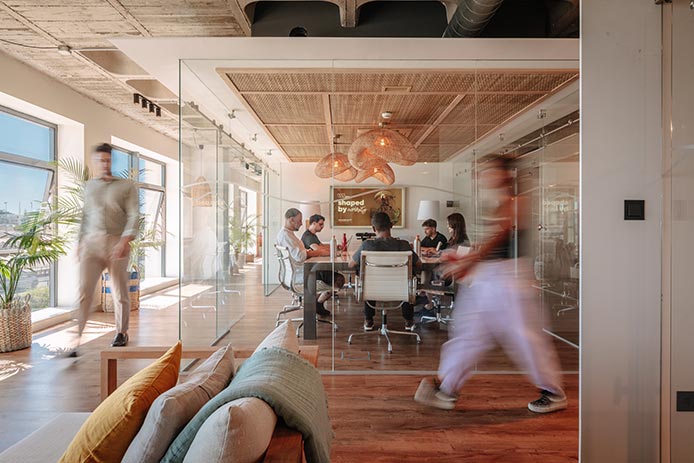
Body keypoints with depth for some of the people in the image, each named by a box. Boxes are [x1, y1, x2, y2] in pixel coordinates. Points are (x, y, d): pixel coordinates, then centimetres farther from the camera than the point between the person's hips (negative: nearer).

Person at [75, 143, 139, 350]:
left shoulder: (127, 186, 3)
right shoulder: (88, 187, 16)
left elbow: (133, 216, -6)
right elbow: (83, 216, 19)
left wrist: (124, 241, -18)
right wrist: (79, 242, 12)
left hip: (117, 242, -3)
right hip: (91, 242, 3)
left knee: (120, 291, 6)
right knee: (83, 290, -7)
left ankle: (121, 332, 22)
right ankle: (75, 335, -1)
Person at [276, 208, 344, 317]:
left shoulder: (288, 234, 17)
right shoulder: (285, 235, -17)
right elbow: (299, 256, -28)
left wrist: (320, 251, 4)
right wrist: (319, 252, -16)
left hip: (301, 270, 11)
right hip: (299, 275, -11)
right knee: (338, 281, -9)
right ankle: (318, 303, 9)